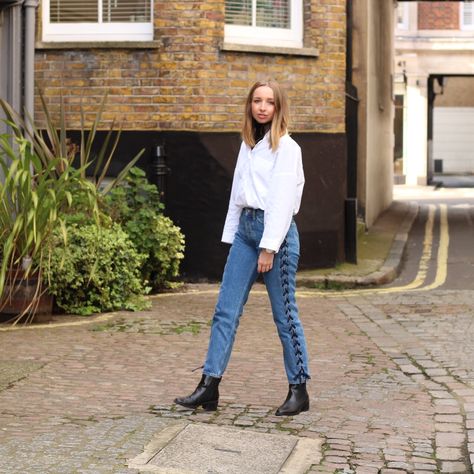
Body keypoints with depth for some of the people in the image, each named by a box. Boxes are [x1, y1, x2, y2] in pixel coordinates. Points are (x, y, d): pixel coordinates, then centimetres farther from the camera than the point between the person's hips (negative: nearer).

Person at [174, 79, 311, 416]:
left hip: (276, 231, -7)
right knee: (226, 310, 1)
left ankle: (299, 391, 11)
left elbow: (282, 200, -12)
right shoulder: (248, 145, 15)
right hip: (245, 228, 7)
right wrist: (231, 234, 13)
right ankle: (210, 386, 3)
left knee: (285, 314, 0)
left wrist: (269, 247, -17)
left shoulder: (286, 147, -6)